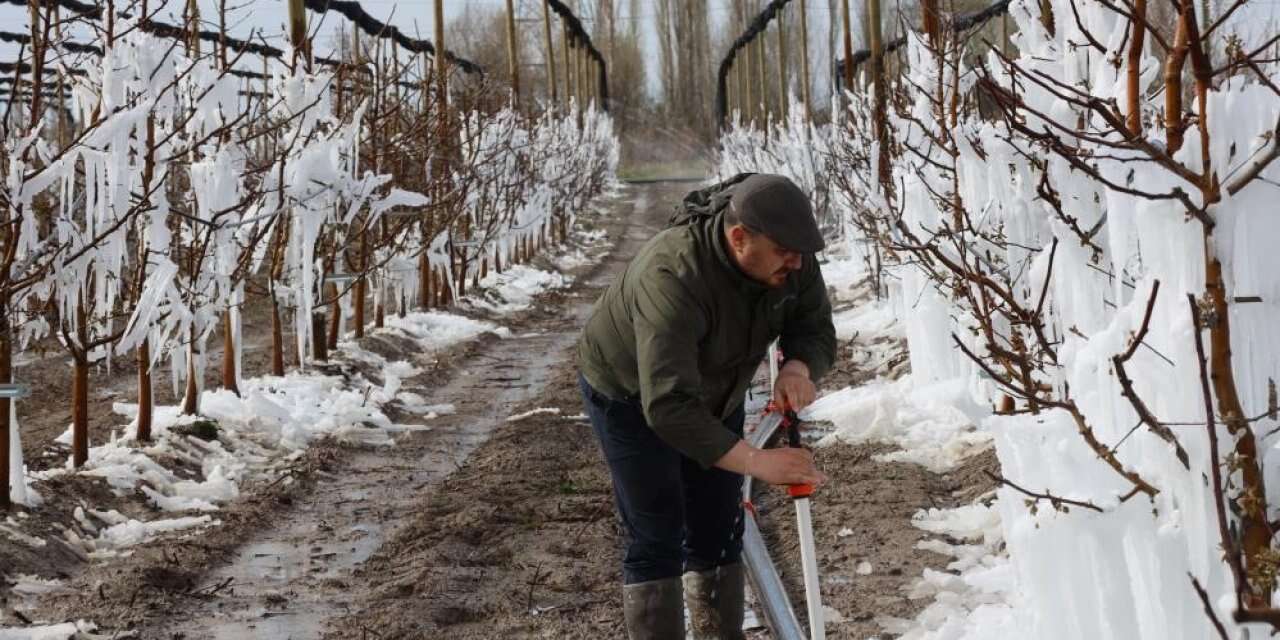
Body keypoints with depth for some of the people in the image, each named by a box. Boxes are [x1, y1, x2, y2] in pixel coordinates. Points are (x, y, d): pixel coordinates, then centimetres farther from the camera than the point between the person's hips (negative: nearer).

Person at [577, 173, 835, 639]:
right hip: (631, 396, -6)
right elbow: (669, 407, -49)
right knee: (658, 538, -7)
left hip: (713, 393, 6)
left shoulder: (792, 261, -23)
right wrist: (756, 461, -52)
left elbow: (816, 330, -11)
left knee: (718, 534, 10)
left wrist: (799, 367, -36)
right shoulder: (674, 278, -43)